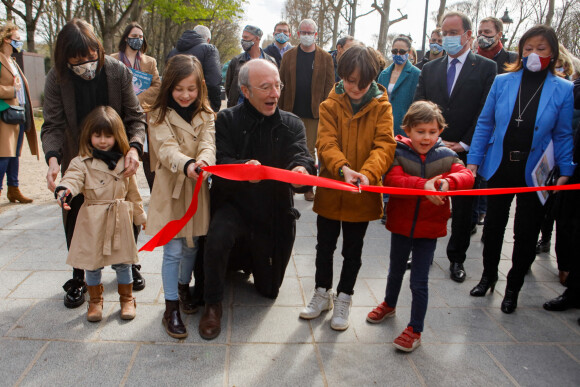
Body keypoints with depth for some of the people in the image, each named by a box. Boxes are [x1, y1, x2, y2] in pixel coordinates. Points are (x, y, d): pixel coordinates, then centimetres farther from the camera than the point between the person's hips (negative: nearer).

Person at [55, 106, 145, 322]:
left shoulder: (124, 162, 3)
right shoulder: (82, 162, -7)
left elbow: (133, 191, 11)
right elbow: (72, 178, -24)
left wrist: (140, 215, 17)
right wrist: (64, 190, -47)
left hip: (120, 220, 2)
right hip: (93, 221, -2)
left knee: (122, 262, 11)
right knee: (92, 263, 10)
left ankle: (127, 299, 31)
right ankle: (95, 301, 31)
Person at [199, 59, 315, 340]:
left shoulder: (291, 124, 2)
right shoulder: (227, 120, -4)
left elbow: (301, 156, -16)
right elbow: (221, 163, -16)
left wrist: (301, 169, -41)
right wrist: (244, 168, -40)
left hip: (276, 210, 3)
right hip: (234, 203, -2)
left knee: (269, 290, 12)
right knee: (217, 238, -36)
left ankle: (245, 261, 47)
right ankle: (213, 305, -8)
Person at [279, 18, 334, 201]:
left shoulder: (325, 57, 5)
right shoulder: (289, 56, 9)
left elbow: (329, 85, 2)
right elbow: (281, 83, 8)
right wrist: (280, 109, 2)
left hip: (314, 112, -1)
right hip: (291, 112, 2)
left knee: (309, 150, 4)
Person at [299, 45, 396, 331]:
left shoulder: (381, 107, -4)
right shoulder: (330, 106, -3)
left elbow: (384, 145, -14)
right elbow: (326, 143, -14)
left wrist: (368, 172, -32)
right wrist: (342, 168, -33)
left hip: (363, 193, -1)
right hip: (330, 190, 1)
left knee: (352, 251, 13)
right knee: (324, 246, 15)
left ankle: (344, 298, 33)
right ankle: (323, 293, 37)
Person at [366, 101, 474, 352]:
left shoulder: (445, 156, -4)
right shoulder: (400, 153, -9)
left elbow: (466, 176, -19)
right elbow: (392, 180, -26)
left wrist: (447, 182, -41)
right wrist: (424, 185, -40)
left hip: (428, 228, -1)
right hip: (401, 224, 1)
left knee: (419, 281, 3)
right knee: (396, 270, 24)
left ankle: (415, 330, 21)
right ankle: (389, 305, 51)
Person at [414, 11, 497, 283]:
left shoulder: (487, 68, 1)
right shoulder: (430, 68, 11)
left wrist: (463, 144, -11)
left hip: (465, 152, -2)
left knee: (462, 208, 8)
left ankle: (456, 259, 23)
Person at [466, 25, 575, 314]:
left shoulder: (563, 90, -4)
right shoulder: (503, 82, -1)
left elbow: (563, 135, 0)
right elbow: (485, 124, 2)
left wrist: (565, 171, -7)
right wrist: (473, 159, -2)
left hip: (534, 173, -1)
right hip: (499, 168, 1)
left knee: (526, 232, 9)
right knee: (493, 225, 15)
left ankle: (513, 287, 29)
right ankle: (488, 276, 37)